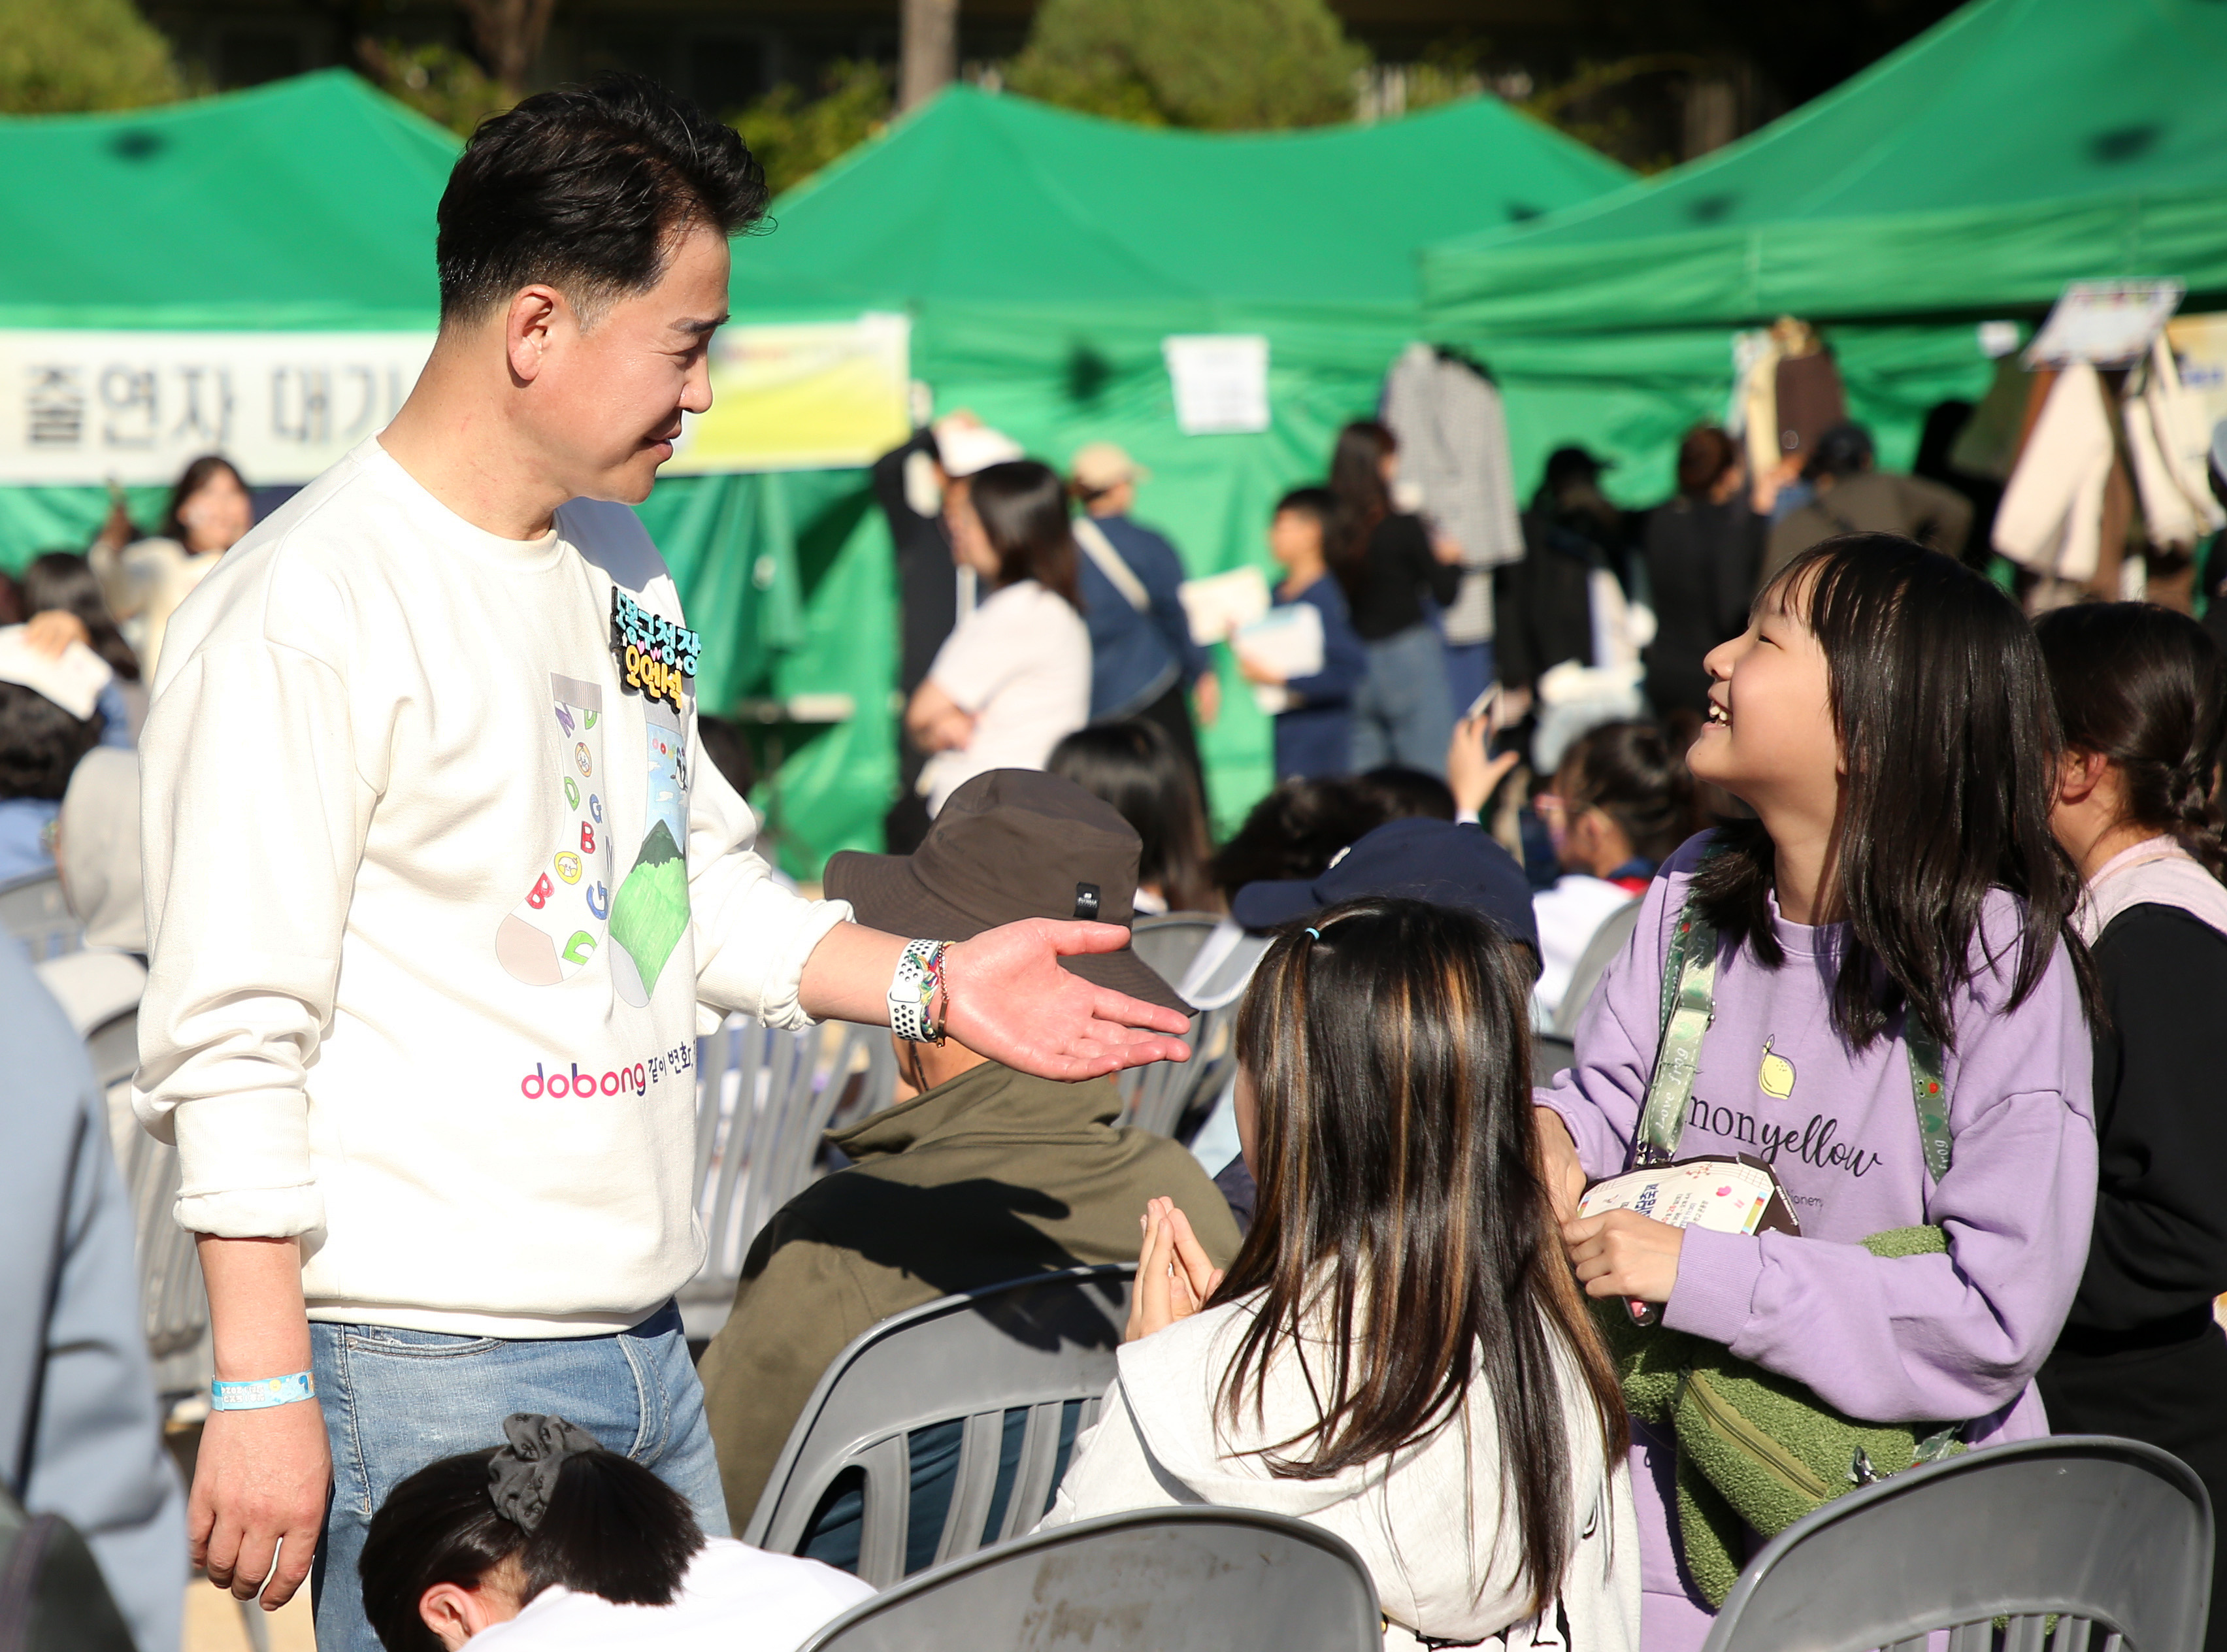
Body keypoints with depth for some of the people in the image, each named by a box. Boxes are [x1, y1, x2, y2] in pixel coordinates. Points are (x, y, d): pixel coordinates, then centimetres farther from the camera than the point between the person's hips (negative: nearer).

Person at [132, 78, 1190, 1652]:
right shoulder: (302, 611, -15)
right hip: (432, 1372, -8)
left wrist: (930, 981, 11)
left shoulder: (620, 557, 14)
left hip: (647, 1346, 8)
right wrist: (263, 1392, -18)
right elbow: (232, 1038, -16)